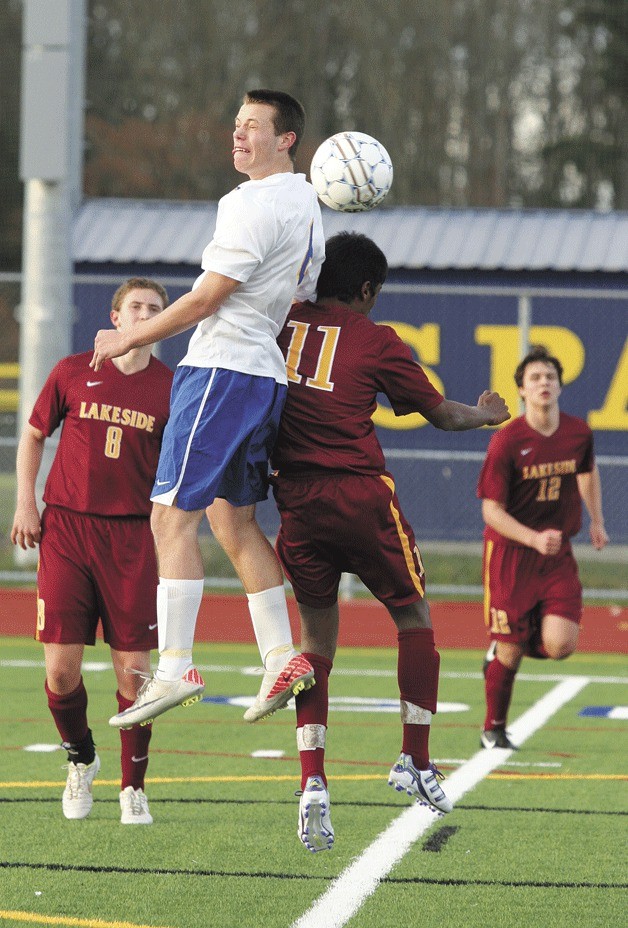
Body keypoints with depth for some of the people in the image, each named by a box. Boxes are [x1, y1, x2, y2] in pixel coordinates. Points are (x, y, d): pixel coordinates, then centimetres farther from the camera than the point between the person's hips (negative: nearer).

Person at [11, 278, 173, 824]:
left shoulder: (171, 388, 3)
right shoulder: (73, 373, 4)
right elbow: (34, 435, 15)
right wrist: (26, 502, 8)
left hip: (132, 536, 0)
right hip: (66, 529, 0)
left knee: (133, 669, -4)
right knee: (62, 671, -4)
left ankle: (134, 788, 12)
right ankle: (80, 759, 24)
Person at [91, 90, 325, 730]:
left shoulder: (255, 205, -14)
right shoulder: (306, 206, 16)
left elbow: (205, 299, -15)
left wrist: (129, 340, -5)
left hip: (221, 371, -10)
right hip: (265, 376, 10)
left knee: (172, 516, -11)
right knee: (233, 520, 16)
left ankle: (175, 669, -16)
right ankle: (282, 658, 14)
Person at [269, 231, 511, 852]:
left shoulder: (281, 325, 6)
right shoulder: (375, 342, -1)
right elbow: (442, 413, 11)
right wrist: (486, 415, 29)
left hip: (296, 501, 3)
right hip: (361, 498, -3)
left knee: (316, 638, 11)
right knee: (413, 618, 17)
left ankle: (312, 784, -3)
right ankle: (416, 764, 17)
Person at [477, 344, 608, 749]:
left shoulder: (579, 433, -2)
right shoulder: (506, 442, -14)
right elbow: (492, 510, -13)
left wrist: (597, 521, 22)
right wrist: (535, 539, -25)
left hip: (558, 554, 3)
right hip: (510, 552, -3)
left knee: (559, 646, -13)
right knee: (510, 654, -1)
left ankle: (504, 646, 20)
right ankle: (494, 729, 22)